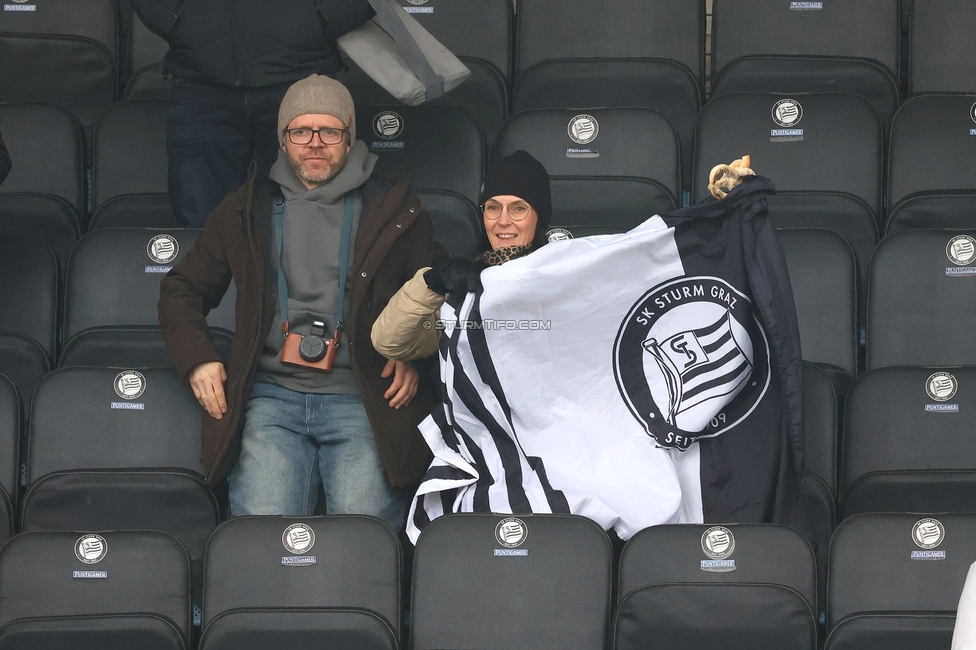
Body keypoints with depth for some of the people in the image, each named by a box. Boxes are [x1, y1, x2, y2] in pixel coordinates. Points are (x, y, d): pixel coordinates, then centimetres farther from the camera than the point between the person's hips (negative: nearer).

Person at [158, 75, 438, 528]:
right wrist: (197, 359, 10)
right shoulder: (246, 211, 18)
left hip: (362, 401, -1)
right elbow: (181, 289, 26)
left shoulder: (394, 212, 14)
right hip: (271, 396, 1)